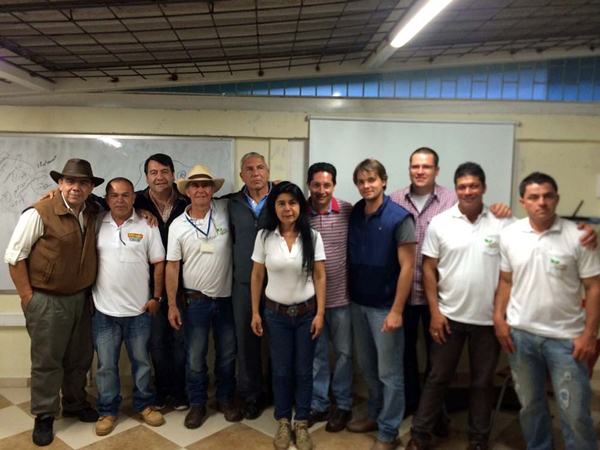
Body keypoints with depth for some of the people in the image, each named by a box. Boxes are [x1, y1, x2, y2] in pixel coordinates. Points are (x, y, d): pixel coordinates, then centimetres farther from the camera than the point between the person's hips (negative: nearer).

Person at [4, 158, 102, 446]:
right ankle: (44, 416, 26)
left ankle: (75, 404, 37)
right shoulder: (39, 214, -15)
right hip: (47, 301, -5)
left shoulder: (93, 214, 0)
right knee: (47, 360, 7)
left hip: (81, 298, 5)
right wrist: (27, 296, -9)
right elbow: (14, 256, -10)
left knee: (79, 358, 17)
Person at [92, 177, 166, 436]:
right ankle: (108, 411, 28)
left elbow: (159, 264, 0)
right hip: (103, 310, 1)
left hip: (139, 310, 0)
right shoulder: (96, 225, 1)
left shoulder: (147, 227, -2)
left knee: (141, 361, 13)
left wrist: (156, 297, -3)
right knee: (106, 364, 11)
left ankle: (144, 405, 31)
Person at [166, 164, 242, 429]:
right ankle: (197, 404, 30)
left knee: (227, 354, 15)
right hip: (196, 300, -1)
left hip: (227, 297, 1)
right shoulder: (177, 226, -5)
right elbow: (172, 267, -2)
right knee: (195, 357, 10)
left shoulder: (225, 210, -6)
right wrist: (172, 305, -3)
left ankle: (225, 399, 35)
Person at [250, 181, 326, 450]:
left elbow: (320, 277, -4)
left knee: (304, 370, 10)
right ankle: (283, 422, 31)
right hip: (276, 313, 0)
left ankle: (301, 423, 29)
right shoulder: (264, 236, -6)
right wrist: (255, 312, 0)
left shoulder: (313, 237, -7)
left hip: (306, 312, 0)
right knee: (281, 370, 11)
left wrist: (320, 314, -7)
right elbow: (257, 276, 0)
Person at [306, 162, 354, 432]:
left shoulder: (348, 211, -7)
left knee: (343, 353, 13)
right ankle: (318, 404, 32)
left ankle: (342, 405, 31)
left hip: (341, 296, -1)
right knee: (316, 353, 15)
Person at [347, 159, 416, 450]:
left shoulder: (399, 218, -14)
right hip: (357, 303, 5)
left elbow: (407, 267, -14)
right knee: (367, 366, 18)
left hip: (384, 307, -5)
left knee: (389, 372, 7)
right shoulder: (354, 214, 1)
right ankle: (375, 414, 37)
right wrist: (350, 295, 5)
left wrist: (396, 311, -16)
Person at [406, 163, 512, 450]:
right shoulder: (439, 223, -4)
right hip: (449, 316, 0)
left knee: (483, 382, 15)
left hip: (489, 318, 1)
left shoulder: (502, 224, -4)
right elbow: (429, 269, -2)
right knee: (438, 378, 10)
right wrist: (435, 311, -6)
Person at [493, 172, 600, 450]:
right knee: (530, 405, 18)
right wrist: (499, 318, -1)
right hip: (520, 333, 3)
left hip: (566, 336, -2)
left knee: (575, 412, 7)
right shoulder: (509, 235, -1)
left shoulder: (577, 237, -8)